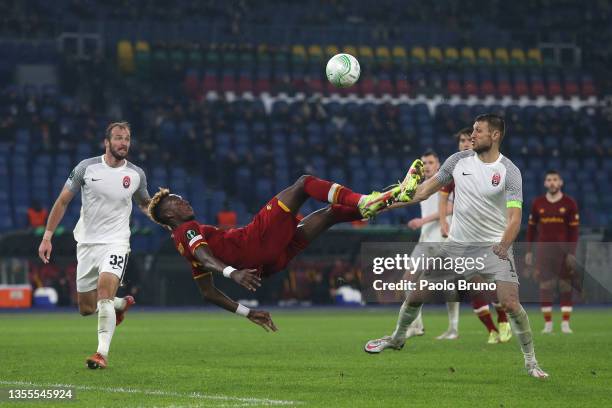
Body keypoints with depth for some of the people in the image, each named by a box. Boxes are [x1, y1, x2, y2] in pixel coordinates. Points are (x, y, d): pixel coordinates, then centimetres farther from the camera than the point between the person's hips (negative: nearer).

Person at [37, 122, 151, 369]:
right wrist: (47, 236, -1)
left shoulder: (136, 174, 2)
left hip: (116, 243, -2)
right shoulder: (86, 168, -3)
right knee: (86, 309, 7)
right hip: (86, 243, 2)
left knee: (104, 290, -27)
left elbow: (144, 203, 21)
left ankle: (102, 353, -25)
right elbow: (63, 201, 4)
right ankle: (121, 303, 39)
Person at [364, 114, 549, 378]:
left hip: (494, 247, -4)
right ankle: (397, 338, 33)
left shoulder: (509, 172, -11)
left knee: (510, 303, -20)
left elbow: (514, 217, -18)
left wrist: (504, 245, -35)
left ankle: (530, 361, -2)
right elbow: (426, 190, 10)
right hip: (457, 244, 4)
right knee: (415, 295, 5)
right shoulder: (458, 160, 1)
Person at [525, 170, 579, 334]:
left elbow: (574, 229, -1)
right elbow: (531, 227, 12)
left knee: (566, 286, -2)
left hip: (563, 248, -1)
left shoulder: (569, 203, 1)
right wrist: (529, 251, 8)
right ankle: (548, 323, 5)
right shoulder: (538, 203, 7)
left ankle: (565, 323, 2)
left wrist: (572, 252, -8)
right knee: (545, 286, -1)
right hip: (543, 247, 1)